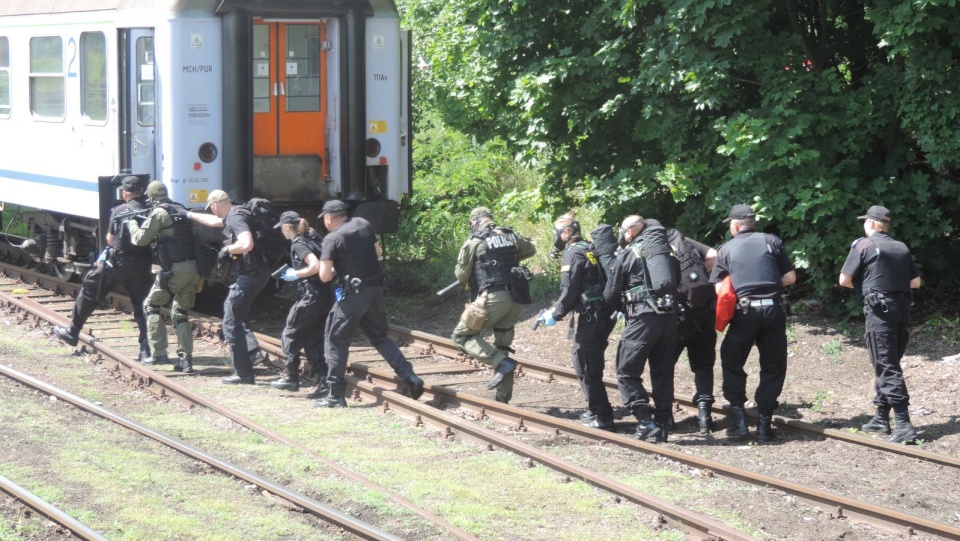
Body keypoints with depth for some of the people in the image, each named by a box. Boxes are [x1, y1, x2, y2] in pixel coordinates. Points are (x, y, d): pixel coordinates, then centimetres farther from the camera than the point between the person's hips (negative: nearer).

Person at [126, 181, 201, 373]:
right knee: (180, 313, 14)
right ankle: (185, 359, 4)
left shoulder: (159, 213, -6)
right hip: (193, 267, 7)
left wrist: (132, 225, 13)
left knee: (151, 305, 11)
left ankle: (159, 353, 4)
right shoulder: (181, 211, 17)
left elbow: (141, 239, -8)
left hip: (174, 270, -7)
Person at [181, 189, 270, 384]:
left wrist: (227, 249, -15)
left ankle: (243, 374, -2)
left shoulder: (236, 217, -17)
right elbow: (214, 221, 36)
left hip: (250, 274, -10)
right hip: (258, 272, 10)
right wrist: (189, 215, 44)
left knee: (231, 323, -3)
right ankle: (252, 349, 11)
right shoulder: (233, 216, 15)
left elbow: (247, 244, -32)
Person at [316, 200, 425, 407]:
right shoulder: (363, 225, 8)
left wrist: (335, 267, 8)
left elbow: (324, 276, -13)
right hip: (376, 289, 6)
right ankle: (410, 377, 7)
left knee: (337, 341, 4)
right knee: (380, 336, 19)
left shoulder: (332, 238, -9)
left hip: (354, 293, -6)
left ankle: (336, 395, 3)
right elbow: (378, 253, 18)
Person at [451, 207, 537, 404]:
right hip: (513, 299, 6)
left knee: (461, 335, 6)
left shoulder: (474, 242, -5)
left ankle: (502, 364, -11)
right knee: (502, 345, 16)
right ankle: (503, 398, 17)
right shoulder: (510, 236, 12)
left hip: (491, 299, -6)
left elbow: (461, 275, -1)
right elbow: (531, 249, 31)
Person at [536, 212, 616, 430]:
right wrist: (555, 311, 23)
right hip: (605, 314, 10)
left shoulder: (573, 254, -12)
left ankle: (602, 417, -2)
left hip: (592, 316, -10)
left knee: (586, 365, -4)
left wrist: (556, 315, -2)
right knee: (590, 362, 20)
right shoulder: (589, 249, 17)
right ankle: (596, 410, 27)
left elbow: (569, 292, -16)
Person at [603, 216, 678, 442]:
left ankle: (645, 421, -12)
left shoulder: (627, 254, -1)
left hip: (643, 319, -6)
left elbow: (610, 294, 3)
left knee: (627, 373, -1)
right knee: (663, 372, 12)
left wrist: (621, 308, 21)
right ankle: (662, 425, 12)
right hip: (669, 316, 6)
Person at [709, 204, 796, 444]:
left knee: (732, 363, 17)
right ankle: (764, 425, 6)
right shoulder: (771, 241, 8)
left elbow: (716, 288, 6)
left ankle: (738, 417, 7)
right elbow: (790, 277, 7)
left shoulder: (727, 249, 8)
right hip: (774, 310, 1)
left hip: (745, 311, -1)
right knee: (773, 368, 11)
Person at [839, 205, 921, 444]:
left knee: (887, 368, -8)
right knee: (889, 364, 17)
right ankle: (881, 418, 22)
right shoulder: (902, 248, 13)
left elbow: (844, 280, -3)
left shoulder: (863, 245, -3)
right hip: (902, 308, 6)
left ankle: (904, 425, -16)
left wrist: (862, 286, 16)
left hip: (880, 310, -6)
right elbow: (915, 282, 14)